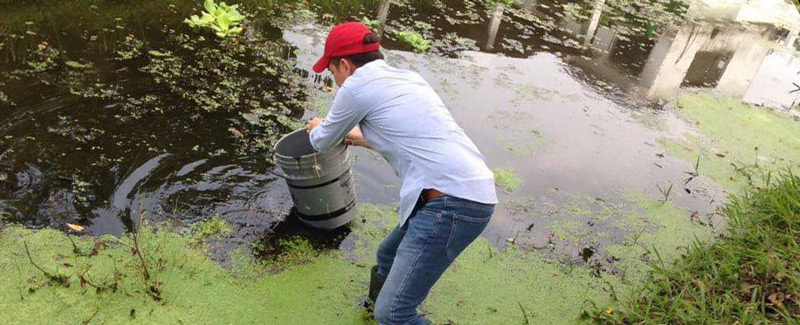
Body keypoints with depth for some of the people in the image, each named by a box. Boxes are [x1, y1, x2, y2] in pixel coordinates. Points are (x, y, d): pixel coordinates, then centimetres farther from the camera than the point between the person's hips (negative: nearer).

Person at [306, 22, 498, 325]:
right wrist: (363, 138, 51)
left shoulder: (356, 86, -2)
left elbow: (323, 143, 15)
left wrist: (318, 129, 38)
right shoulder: (409, 78, 21)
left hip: (450, 203, -9)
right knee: (388, 257, 26)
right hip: (472, 193, 9)